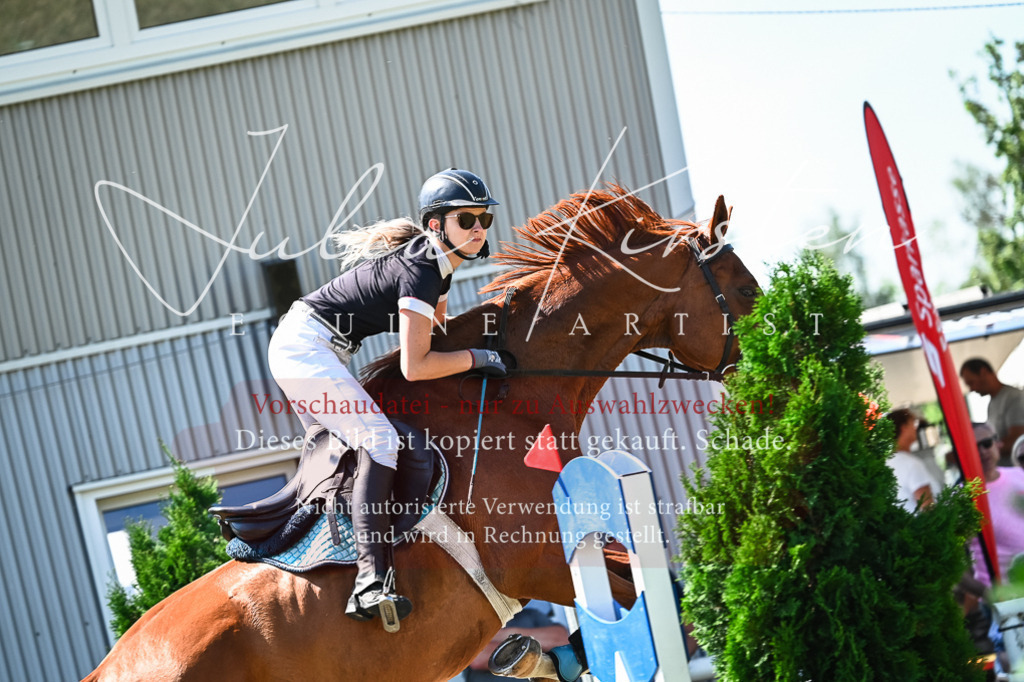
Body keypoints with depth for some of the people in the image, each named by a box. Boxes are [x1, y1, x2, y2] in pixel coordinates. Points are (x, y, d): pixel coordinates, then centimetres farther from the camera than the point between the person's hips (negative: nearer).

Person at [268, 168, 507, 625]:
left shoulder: (437, 262, 7)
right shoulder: (419, 273, -21)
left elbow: (435, 333, 24)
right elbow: (415, 367, -25)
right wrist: (477, 357, -16)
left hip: (321, 352, 11)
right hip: (305, 345, -11)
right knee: (380, 441, -23)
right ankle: (371, 582, -35)